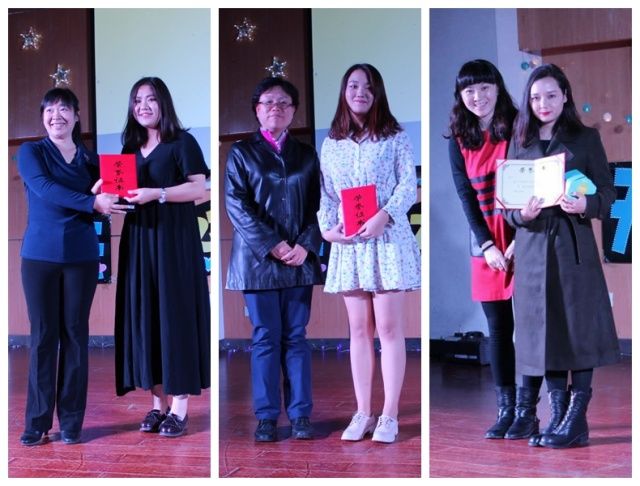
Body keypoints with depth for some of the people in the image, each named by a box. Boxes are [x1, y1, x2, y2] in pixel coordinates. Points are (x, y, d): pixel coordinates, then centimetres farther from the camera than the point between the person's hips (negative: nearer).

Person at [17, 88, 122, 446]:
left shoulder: (91, 158, 9)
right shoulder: (30, 152, 1)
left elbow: (99, 209, 5)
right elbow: (45, 189, -17)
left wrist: (102, 194, -18)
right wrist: (91, 202, -30)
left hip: (81, 256, 2)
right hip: (40, 255, -2)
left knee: (75, 334, 4)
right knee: (43, 336, 1)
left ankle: (72, 421, 11)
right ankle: (38, 421, 8)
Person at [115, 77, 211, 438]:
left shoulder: (182, 142, -1)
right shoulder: (130, 147, 16)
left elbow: (200, 189, -10)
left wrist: (156, 194, -20)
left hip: (173, 240, -6)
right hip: (139, 241, 6)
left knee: (175, 314, -5)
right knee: (144, 315, 2)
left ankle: (180, 408, -1)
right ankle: (158, 403, 9)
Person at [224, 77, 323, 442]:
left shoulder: (306, 154, 13)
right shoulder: (241, 152, 5)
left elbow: (318, 205, 8)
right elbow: (237, 206, -5)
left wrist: (306, 245, -9)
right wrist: (273, 245, -14)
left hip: (300, 259, 2)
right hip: (259, 259, -2)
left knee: (296, 338, 4)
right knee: (266, 339, 0)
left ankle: (301, 415, 8)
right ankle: (267, 417, 6)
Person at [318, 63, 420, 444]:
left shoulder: (395, 137, 4)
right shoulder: (331, 143, 13)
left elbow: (409, 185, -3)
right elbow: (326, 192, 10)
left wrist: (385, 216, -19)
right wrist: (327, 226, -7)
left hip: (388, 238, -3)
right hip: (348, 242, 3)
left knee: (389, 327, -4)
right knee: (360, 329, 5)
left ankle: (389, 415, 0)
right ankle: (363, 412, 10)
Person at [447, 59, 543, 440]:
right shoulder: (459, 139, 8)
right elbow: (465, 194, 3)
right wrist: (487, 245, -8)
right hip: (486, 241, 3)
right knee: (498, 328, 6)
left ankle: (526, 412, 4)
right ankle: (505, 410, 13)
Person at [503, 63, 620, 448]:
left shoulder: (586, 138, 5)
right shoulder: (520, 143, 12)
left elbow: (608, 193, 1)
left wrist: (585, 205, -20)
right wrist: (521, 213, -12)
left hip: (575, 247, -3)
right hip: (533, 248, 3)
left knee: (579, 327, -4)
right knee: (545, 330, 4)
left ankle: (577, 421, 2)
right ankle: (559, 416, 12)